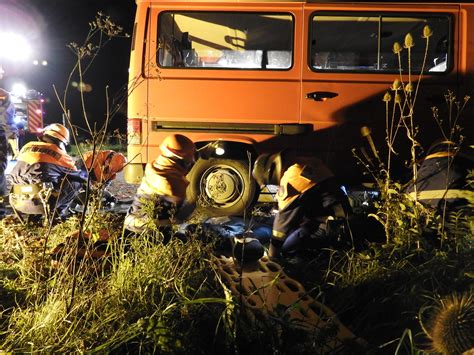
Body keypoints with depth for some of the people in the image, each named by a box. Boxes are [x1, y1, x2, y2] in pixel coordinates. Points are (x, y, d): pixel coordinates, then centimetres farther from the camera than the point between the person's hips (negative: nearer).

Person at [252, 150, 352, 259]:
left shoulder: (292, 176, -15)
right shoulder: (305, 163, 12)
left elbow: (285, 215, -10)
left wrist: (274, 247, 0)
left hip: (330, 224, -10)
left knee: (287, 247, -11)